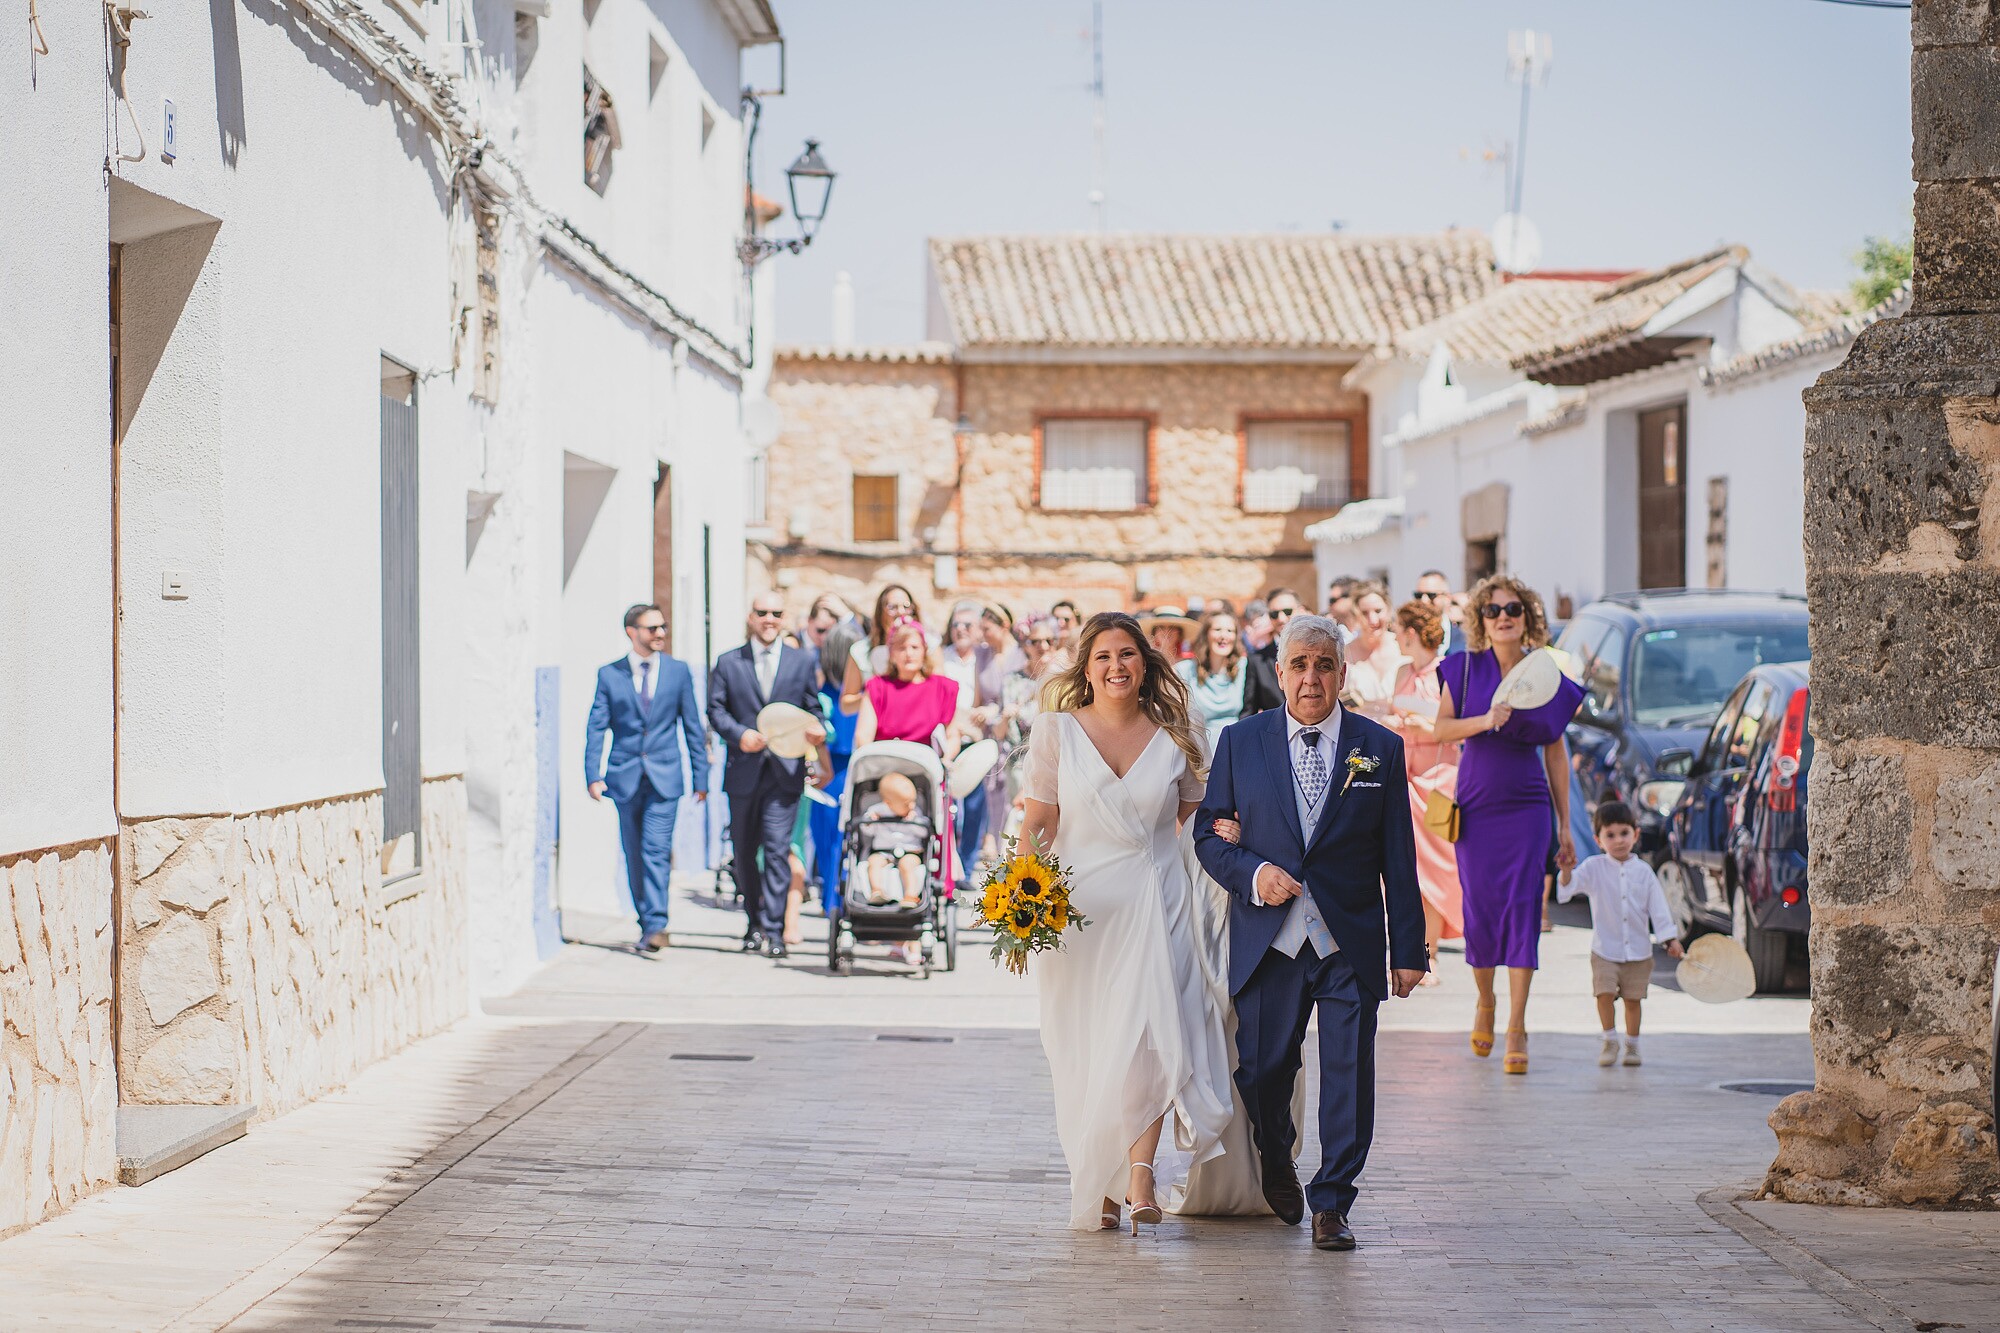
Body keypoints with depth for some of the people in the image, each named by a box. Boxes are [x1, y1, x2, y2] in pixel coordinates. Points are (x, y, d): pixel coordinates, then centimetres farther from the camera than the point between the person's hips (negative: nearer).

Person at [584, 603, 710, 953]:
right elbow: (595, 727, 1)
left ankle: (655, 927, -16)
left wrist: (700, 776, 7)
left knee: (656, 850, -13)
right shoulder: (609, 675, 4)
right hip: (625, 778, 1)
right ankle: (647, 923, 19)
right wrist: (593, 775, -10)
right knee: (634, 856, 8)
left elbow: (692, 726, 9)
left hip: (664, 779, -1)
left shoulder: (678, 671, 6)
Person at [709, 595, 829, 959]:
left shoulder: (803, 662, 9)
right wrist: (740, 734, -14)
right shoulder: (728, 663, 9)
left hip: (784, 771, -2)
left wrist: (817, 735, -10)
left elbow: (813, 711, 9)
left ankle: (773, 929, -11)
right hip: (743, 770, 2)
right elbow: (716, 710, 4)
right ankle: (754, 924, 23)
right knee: (744, 851, 9)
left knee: (777, 849, -11)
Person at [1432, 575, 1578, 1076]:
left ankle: (1517, 1027, -8)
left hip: (1527, 807, -1)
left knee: (1522, 907, -9)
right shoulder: (1465, 668, 3)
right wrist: (1486, 720, -21)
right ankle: (1484, 1004, 29)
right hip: (1475, 807, 1)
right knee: (1480, 910, 3)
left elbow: (1555, 753, 8)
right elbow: (1440, 728, -3)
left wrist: (1565, 826, 8)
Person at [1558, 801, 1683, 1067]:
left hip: (1638, 951, 1)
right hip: (1605, 950, -1)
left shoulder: (1643, 871, 3)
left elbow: (1658, 907, 4)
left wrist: (1671, 938, -1)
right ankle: (1610, 1041, 7)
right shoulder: (1594, 868, -2)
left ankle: (1632, 1045, 21)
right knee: (1604, 993, -11)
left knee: (1633, 999, 6)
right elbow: (1571, 884, -16)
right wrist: (1567, 869, -37)